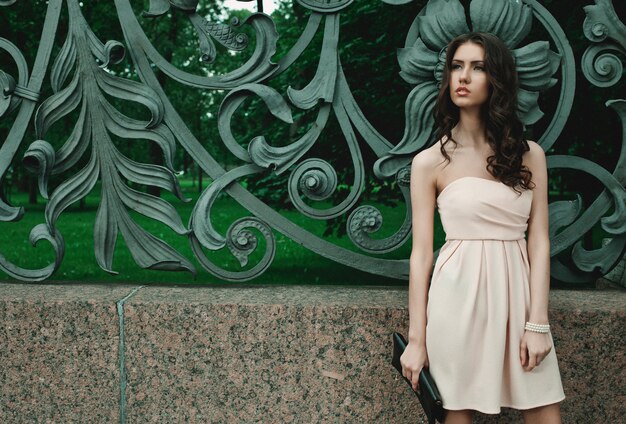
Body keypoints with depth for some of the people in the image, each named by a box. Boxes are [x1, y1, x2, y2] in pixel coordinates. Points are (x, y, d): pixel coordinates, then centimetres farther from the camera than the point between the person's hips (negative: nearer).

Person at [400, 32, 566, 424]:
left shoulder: (529, 155, 6)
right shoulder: (430, 162, -1)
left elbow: (539, 242, 3)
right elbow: (421, 253, -2)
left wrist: (538, 323, -6)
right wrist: (417, 339, -4)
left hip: (517, 291, 2)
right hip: (460, 296, -2)